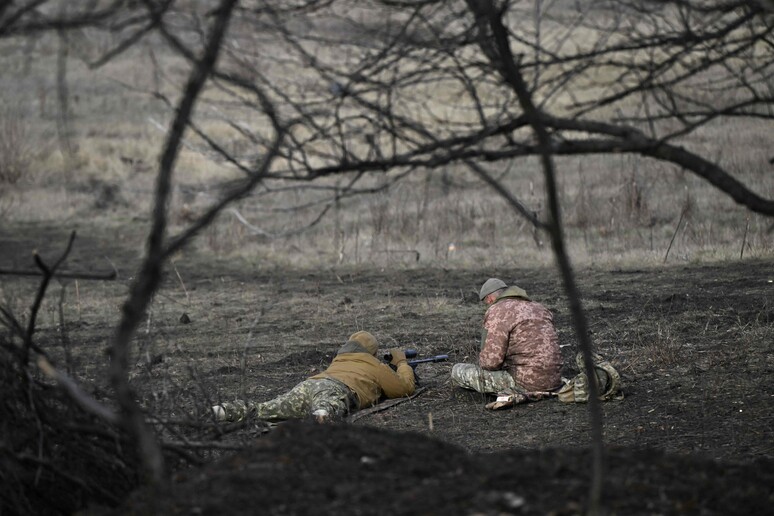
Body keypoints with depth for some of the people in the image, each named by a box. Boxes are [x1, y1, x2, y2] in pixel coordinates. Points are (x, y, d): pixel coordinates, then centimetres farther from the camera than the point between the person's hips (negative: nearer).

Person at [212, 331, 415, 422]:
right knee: (327, 409, -40)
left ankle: (221, 411, -36)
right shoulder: (376, 367, 30)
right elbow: (406, 386, 37)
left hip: (307, 384, 6)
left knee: (261, 410, -12)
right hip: (334, 391, -6)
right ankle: (320, 415, -77)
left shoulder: (338, 360, 46)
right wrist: (402, 362, 57)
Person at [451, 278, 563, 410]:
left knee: (458, 371, -1)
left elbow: (490, 361, -16)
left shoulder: (497, 311, -10)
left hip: (527, 382, -8)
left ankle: (510, 393, -1)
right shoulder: (539, 308, 15)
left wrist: (482, 361, 8)